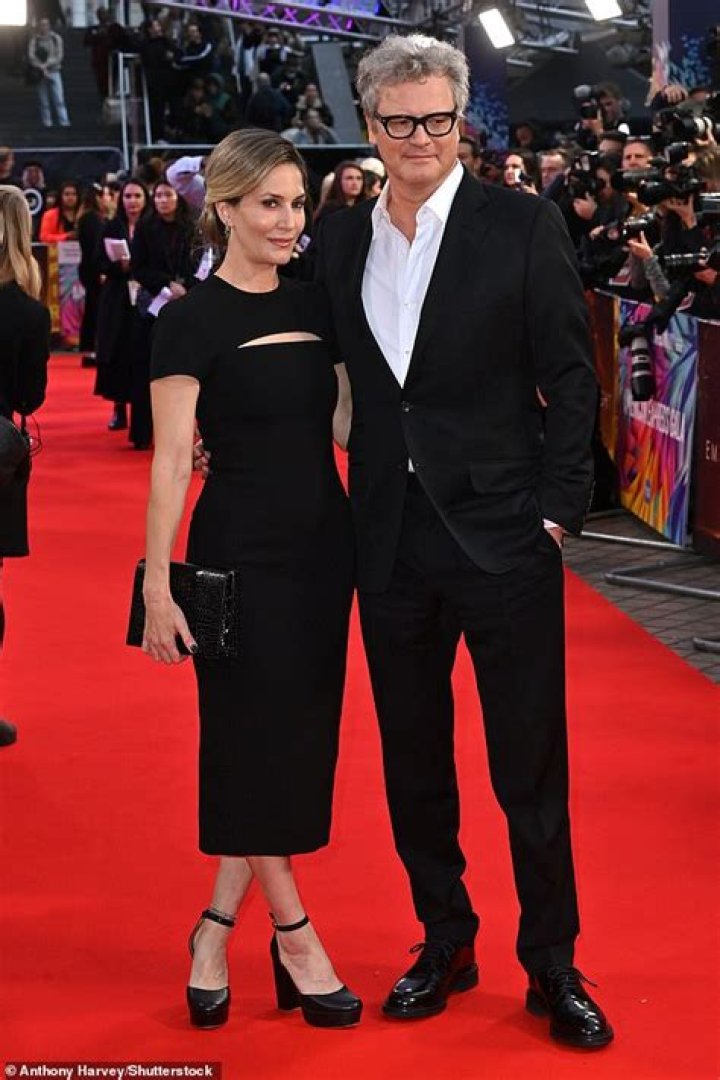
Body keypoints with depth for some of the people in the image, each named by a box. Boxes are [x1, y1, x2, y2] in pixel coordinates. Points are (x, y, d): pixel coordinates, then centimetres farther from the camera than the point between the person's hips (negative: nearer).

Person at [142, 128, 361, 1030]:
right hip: (241, 547, -6)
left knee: (303, 735, 8)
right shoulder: (192, 321, -8)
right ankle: (295, 939, 14)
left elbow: (340, 427, 11)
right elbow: (171, 461, -11)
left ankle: (219, 924, 20)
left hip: (323, 543, 6)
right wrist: (157, 585, -15)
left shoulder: (316, 306, 7)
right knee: (254, 736, 1)